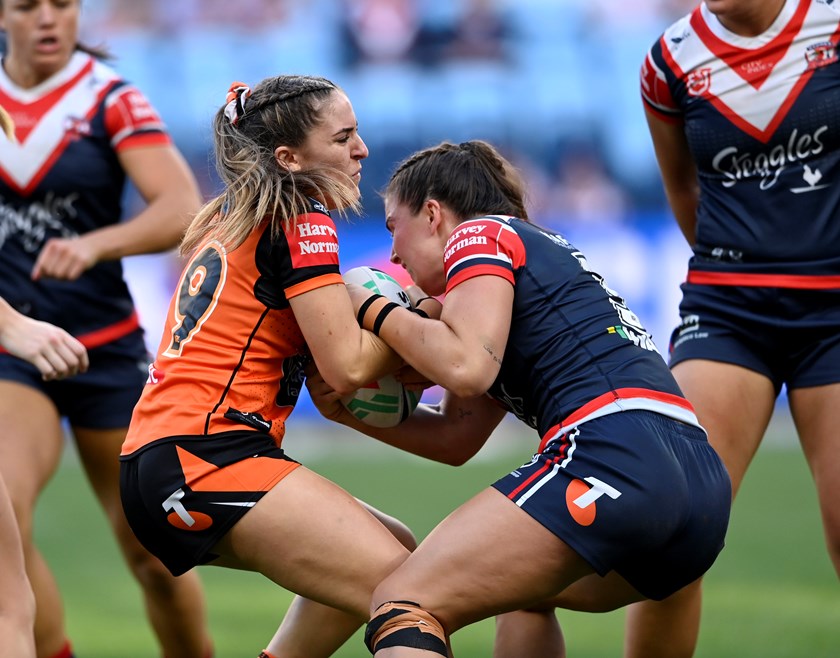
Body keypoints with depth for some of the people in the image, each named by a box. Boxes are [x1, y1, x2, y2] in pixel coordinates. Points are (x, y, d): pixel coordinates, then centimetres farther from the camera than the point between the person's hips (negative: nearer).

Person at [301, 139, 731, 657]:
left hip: (613, 451, -10)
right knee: (521, 591, 34)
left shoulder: (480, 233, 8)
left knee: (404, 604, -11)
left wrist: (374, 311, 4)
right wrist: (352, 413, 20)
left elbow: (466, 367, -11)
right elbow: (456, 437, 30)